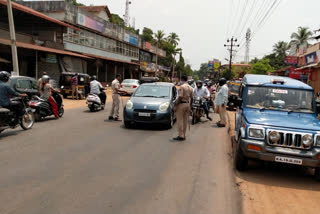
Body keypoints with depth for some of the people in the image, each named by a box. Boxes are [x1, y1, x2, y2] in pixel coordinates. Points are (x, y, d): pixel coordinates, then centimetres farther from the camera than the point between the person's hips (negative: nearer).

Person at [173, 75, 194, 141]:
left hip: (181, 104, -7)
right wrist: (190, 106, 20)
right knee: (185, 121, 10)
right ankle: (183, 135, 15)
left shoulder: (182, 86, -13)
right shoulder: (190, 88, 10)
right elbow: (192, 98, 11)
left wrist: (176, 105, -14)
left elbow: (180, 97, -19)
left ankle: (181, 136, -4)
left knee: (180, 120, -3)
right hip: (188, 104, 8)